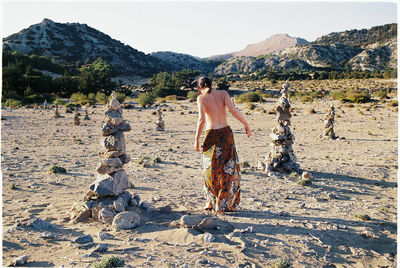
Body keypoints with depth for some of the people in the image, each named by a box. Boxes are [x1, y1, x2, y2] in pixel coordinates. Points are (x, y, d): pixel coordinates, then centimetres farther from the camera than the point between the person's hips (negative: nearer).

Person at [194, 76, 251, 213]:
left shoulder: (201, 98, -4)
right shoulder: (223, 93, 3)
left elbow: (202, 119, -14)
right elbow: (233, 110, -10)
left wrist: (196, 139, -8)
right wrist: (246, 124, -2)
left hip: (212, 136, -2)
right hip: (226, 132, 2)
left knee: (211, 169, 15)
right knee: (228, 168, 13)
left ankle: (211, 201, 22)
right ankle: (223, 204, 15)